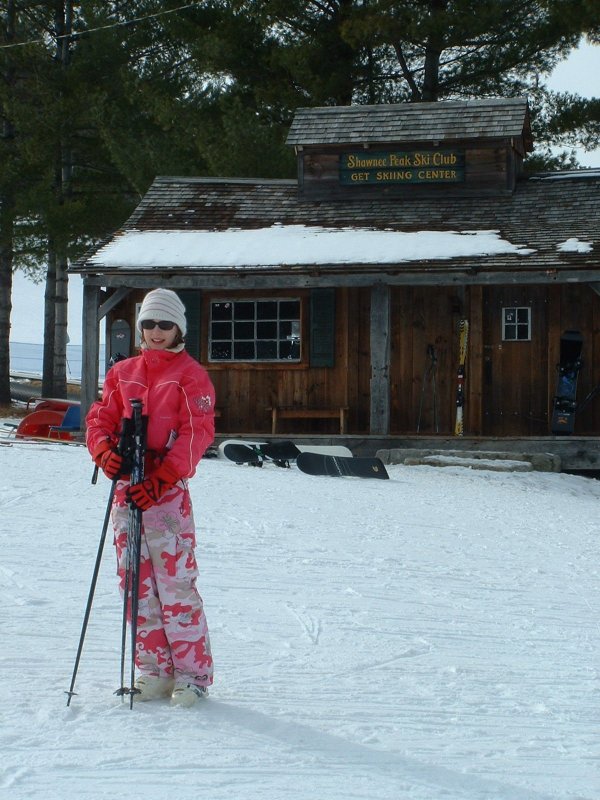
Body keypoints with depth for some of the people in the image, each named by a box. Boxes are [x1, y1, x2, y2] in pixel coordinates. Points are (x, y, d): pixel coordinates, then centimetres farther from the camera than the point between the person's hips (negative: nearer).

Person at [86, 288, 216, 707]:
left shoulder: (191, 375, 2)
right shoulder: (122, 373, 17)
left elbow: (197, 433, -7)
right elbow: (101, 418, 15)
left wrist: (160, 479, -18)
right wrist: (104, 450, -9)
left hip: (166, 490, -5)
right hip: (126, 487, 5)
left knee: (176, 580, -9)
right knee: (136, 582, 6)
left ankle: (192, 672, -3)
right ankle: (154, 669, 13)